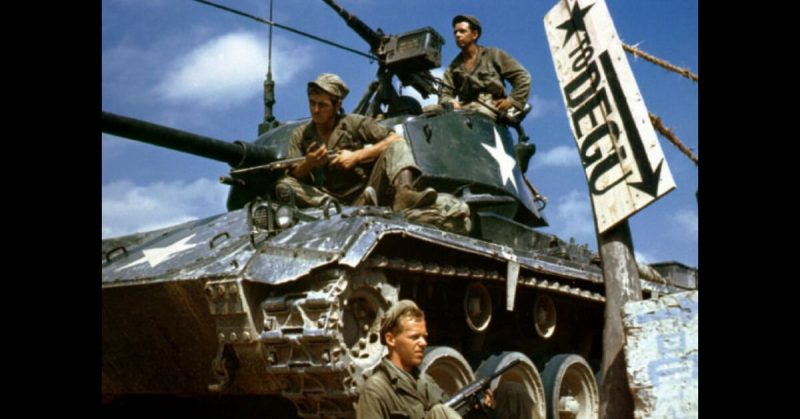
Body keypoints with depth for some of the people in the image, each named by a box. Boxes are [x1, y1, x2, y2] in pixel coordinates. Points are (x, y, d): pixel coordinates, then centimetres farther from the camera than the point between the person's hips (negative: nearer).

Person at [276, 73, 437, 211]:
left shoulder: (355, 123, 7)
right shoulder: (299, 135, 11)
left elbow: (396, 140, -2)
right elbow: (293, 175, 3)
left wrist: (356, 156, -9)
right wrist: (308, 164, -19)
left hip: (362, 193, 0)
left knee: (397, 146, -15)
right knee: (284, 185, -25)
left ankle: (404, 193, -44)